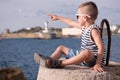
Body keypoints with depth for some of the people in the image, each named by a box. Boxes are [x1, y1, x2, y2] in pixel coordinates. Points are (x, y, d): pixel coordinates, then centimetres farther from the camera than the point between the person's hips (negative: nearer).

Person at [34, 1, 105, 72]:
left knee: (86, 52, -45)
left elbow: (101, 47, -27)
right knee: (61, 48, 16)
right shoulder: (84, 27, 8)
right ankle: (49, 61, -10)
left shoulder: (93, 30, -19)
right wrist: (58, 17, 34)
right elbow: (71, 22, 24)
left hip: (93, 59, -10)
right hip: (84, 56, 10)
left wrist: (98, 64, -35)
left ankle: (59, 64, -38)